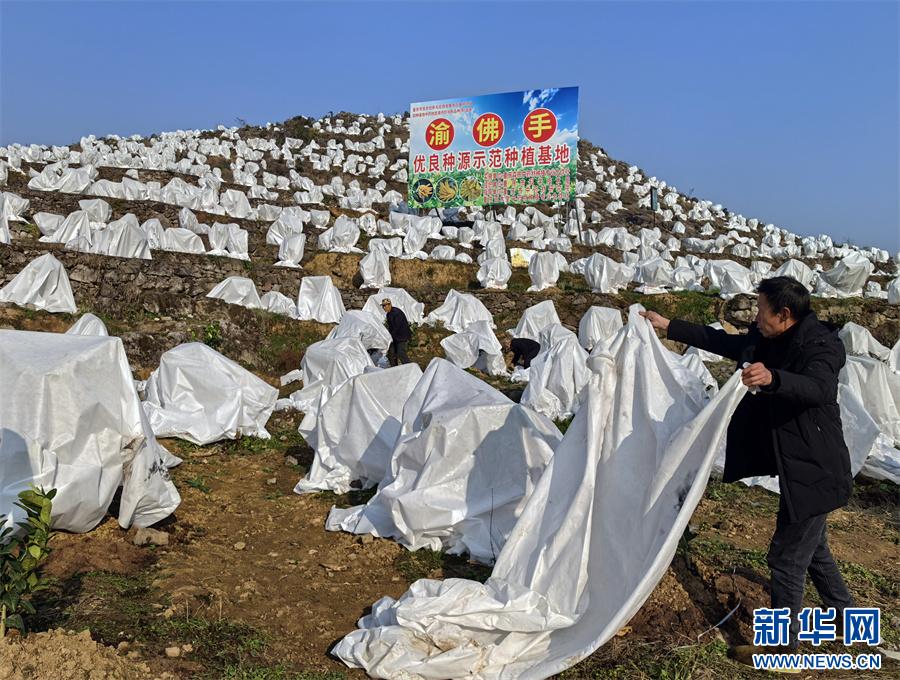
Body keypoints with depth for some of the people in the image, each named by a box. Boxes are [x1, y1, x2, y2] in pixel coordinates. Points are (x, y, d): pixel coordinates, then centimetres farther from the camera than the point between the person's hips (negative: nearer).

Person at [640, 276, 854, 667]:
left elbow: (818, 387, -42)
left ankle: (782, 645, 17)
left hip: (814, 472, -9)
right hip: (797, 467, 10)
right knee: (811, 547, 25)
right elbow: (724, 343, 12)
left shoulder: (821, 345, -23)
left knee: (787, 556, 1)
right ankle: (844, 616, 45)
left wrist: (771, 378, -62)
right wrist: (668, 327, 11)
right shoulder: (773, 341, 3)